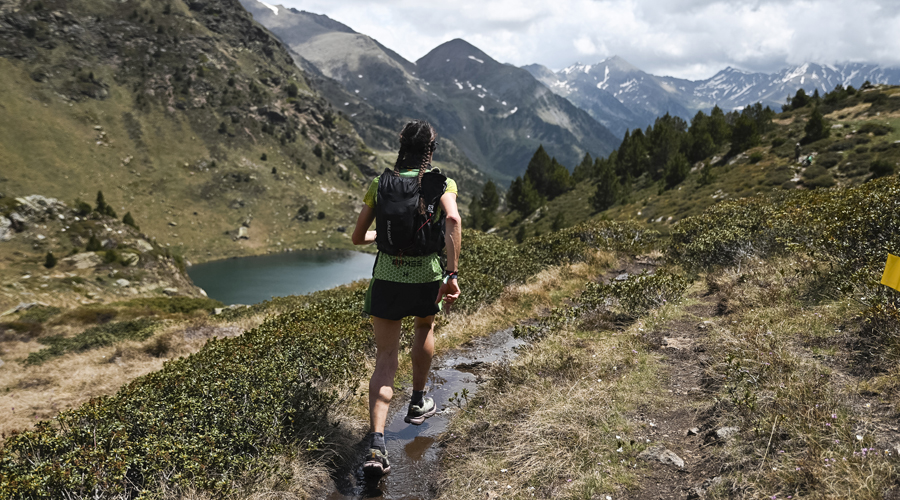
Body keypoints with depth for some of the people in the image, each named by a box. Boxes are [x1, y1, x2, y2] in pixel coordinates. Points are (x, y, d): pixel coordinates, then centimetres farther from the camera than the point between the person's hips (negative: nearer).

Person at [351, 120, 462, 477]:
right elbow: (453, 220, -24)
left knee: (385, 361, 4)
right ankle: (418, 403, 43)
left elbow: (358, 237, 7)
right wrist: (453, 274, -25)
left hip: (386, 277, 1)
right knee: (425, 327, 31)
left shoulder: (379, 185, 5)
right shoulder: (442, 184, -2)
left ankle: (376, 447, -8)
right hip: (426, 278, -1)